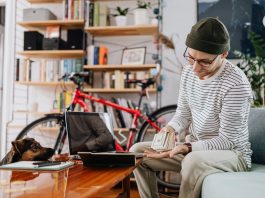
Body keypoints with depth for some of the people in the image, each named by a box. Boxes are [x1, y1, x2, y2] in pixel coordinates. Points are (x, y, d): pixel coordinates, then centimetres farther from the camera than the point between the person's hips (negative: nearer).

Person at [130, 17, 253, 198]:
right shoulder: (188, 71, -1)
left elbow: (227, 139, -21)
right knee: (137, 151, 0)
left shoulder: (236, 84, -24)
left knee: (193, 161, -39)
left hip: (232, 154, -7)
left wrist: (187, 148, -31)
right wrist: (170, 129, -14)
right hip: (194, 149, 7)